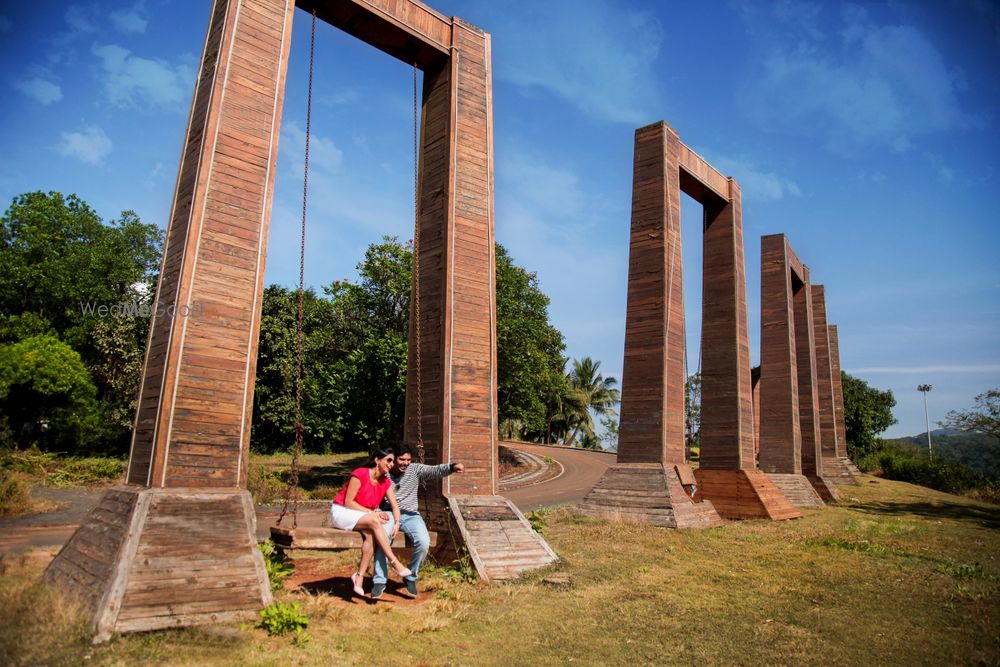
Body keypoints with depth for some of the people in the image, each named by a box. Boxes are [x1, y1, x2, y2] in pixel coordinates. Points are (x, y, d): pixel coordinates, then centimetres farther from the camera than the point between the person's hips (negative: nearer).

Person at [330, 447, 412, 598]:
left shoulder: (386, 482, 1)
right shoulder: (360, 474, -19)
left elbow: (394, 505, 0)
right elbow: (348, 502, -18)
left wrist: (397, 523, -18)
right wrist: (372, 513, -21)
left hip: (362, 516, 6)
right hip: (341, 511, -6)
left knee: (371, 535, -28)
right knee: (374, 521, -32)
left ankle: (359, 576, -18)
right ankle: (394, 562, -28)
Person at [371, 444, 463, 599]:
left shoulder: (415, 469, 2)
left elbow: (436, 471, -13)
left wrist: (452, 467, -32)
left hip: (410, 515, 2)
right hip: (389, 514, -2)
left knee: (424, 543, -24)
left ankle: (410, 577, 3)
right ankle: (379, 582, -18)